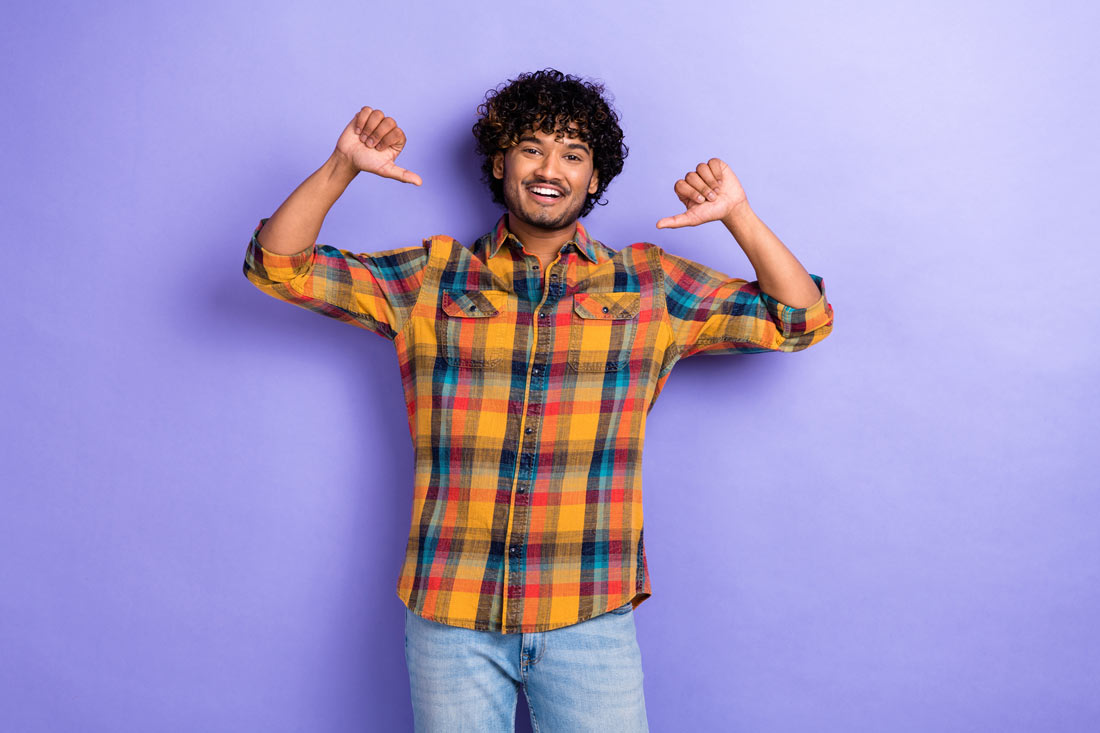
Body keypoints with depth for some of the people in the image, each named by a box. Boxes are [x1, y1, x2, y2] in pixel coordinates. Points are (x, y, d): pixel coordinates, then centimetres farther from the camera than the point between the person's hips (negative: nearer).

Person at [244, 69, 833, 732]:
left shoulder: (653, 286, 5)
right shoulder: (429, 280, 4)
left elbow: (803, 320, 5)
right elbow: (279, 266, 3)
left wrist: (738, 215, -8)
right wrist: (342, 167, -10)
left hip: (592, 621, 0)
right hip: (449, 617, 1)